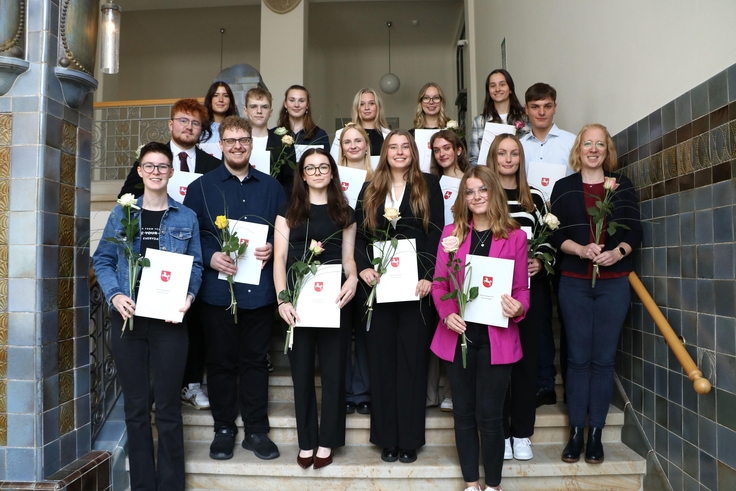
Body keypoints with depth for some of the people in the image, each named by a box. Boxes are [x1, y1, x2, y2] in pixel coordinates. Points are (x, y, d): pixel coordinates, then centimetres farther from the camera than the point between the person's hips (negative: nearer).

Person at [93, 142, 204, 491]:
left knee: (167, 409, 3)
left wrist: (189, 295, -12)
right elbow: (103, 260, 7)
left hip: (169, 319, -1)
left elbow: (195, 265, 5)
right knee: (135, 408, 9)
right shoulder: (121, 213, 8)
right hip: (127, 318, 2)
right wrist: (114, 295, -9)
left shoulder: (186, 217, 5)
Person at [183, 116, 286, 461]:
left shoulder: (271, 187, 11)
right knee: (220, 361, 7)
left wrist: (272, 248, -9)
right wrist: (210, 257, -15)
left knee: (255, 360, 9)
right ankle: (224, 429, 21)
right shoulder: (201, 187, 5)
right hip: (217, 287, -1)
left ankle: (256, 430, 20)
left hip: (260, 289, 1)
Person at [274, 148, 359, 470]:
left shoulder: (344, 213, 11)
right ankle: (306, 442, 19)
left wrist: (353, 279, -13)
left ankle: (327, 441, 18)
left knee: (333, 370, 4)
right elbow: (279, 257, 0)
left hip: (333, 300, 1)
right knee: (302, 371, 6)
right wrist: (282, 298, -13)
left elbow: (348, 258, 10)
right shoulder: (289, 212, 8)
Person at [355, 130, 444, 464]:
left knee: (412, 357, 2)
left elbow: (436, 234, -2)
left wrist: (429, 276, -13)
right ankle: (386, 437, 15)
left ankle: (410, 439, 11)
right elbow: (359, 235, 8)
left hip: (416, 283, -2)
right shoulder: (370, 191, 14)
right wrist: (363, 268, -9)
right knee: (382, 358, 5)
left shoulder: (429, 186, 6)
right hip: (379, 283, 2)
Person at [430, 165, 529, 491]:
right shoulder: (451, 233, 5)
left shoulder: (515, 236, 1)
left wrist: (518, 308, -19)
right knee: (463, 412, 11)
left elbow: (521, 288, 3)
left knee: (489, 414, 2)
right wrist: (447, 314, -14)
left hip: (496, 338, -2)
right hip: (459, 335, 2)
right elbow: (439, 284, 4)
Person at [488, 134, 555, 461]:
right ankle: (499, 432, 14)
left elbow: (547, 238, 13)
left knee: (527, 358, 6)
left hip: (530, 289, 2)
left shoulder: (535, 197, 11)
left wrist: (540, 261, -5)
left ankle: (522, 434, 17)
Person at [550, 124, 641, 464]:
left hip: (614, 282, 1)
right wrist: (581, 249, -19)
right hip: (574, 282, 0)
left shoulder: (622, 186, 9)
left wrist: (618, 252, -16)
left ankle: (596, 433, 12)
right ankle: (576, 432, 11)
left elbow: (634, 231, 3)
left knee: (604, 358, 3)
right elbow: (556, 235, -1)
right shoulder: (564, 187, 7)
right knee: (578, 357, 3)